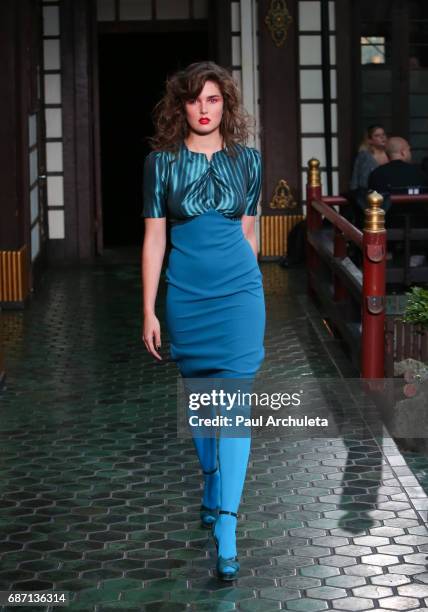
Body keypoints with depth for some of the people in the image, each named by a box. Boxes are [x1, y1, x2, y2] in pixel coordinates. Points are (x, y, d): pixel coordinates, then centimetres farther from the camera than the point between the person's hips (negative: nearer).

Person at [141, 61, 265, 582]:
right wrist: (149, 310, -3)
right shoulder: (161, 162, 0)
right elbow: (154, 237, 0)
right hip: (185, 295, 1)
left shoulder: (247, 160, 3)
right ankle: (212, 486, 39)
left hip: (239, 291, -1)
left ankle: (226, 532, -13)